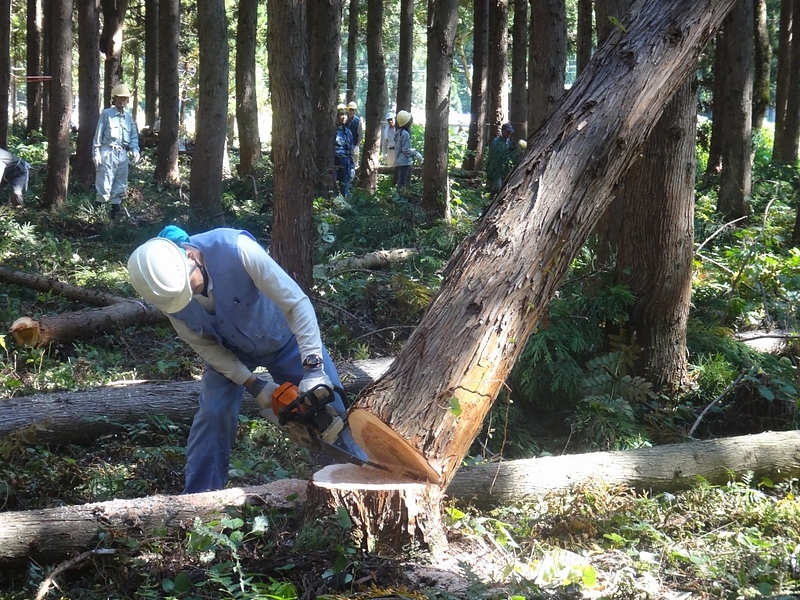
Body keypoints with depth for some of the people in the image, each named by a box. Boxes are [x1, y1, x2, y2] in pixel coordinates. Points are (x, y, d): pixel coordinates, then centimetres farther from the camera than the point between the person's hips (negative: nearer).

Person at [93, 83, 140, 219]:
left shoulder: (129, 116, 13)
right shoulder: (106, 114, -3)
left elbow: (134, 136, 16)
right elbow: (98, 135, -4)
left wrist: (135, 150, -2)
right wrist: (96, 153, -9)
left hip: (122, 154, 6)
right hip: (108, 153, -6)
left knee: (120, 185, 9)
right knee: (104, 184, -10)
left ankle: (115, 210, 18)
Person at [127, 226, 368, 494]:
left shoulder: (236, 249, -41)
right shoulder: (167, 291, -26)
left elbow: (296, 302, -37)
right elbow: (203, 344, -12)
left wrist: (313, 369, -43)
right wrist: (253, 385, -19)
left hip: (284, 337, -2)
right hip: (228, 349, 2)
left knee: (330, 409, 1)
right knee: (213, 413, -12)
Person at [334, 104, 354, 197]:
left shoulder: (348, 132, 11)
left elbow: (350, 151, 15)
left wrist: (352, 167, 11)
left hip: (345, 163, 5)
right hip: (333, 163, -5)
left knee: (345, 188, 7)